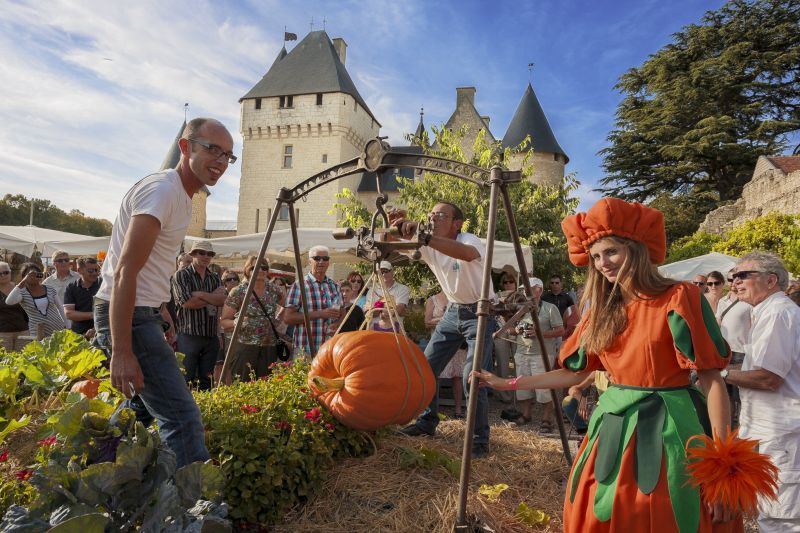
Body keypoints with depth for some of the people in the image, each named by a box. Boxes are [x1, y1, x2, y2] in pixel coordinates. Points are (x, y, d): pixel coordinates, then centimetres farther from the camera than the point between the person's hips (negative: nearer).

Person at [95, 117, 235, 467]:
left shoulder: (181, 195, 13)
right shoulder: (162, 190, -18)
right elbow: (125, 273, -25)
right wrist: (121, 352, -27)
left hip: (143, 312, 11)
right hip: (127, 315, -11)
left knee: (147, 406, 20)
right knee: (182, 415, -14)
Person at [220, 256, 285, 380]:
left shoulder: (274, 290, 6)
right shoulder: (238, 292, -5)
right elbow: (224, 321, -4)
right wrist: (236, 322, -23)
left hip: (269, 349, 4)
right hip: (244, 348, -4)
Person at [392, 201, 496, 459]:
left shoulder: (470, 240, -22)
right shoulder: (429, 246, -3)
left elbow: (467, 254, -47)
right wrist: (396, 226, -31)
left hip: (479, 313, -6)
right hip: (453, 311, 7)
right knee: (425, 368, 6)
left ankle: (480, 439, 4)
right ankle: (427, 422, 27)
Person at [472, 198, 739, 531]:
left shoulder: (678, 298, -9)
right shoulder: (602, 310, 8)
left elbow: (711, 378, -11)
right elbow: (575, 373, 12)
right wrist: (507, 384, 10)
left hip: (667, 431, -5)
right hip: (612, 431, 5)